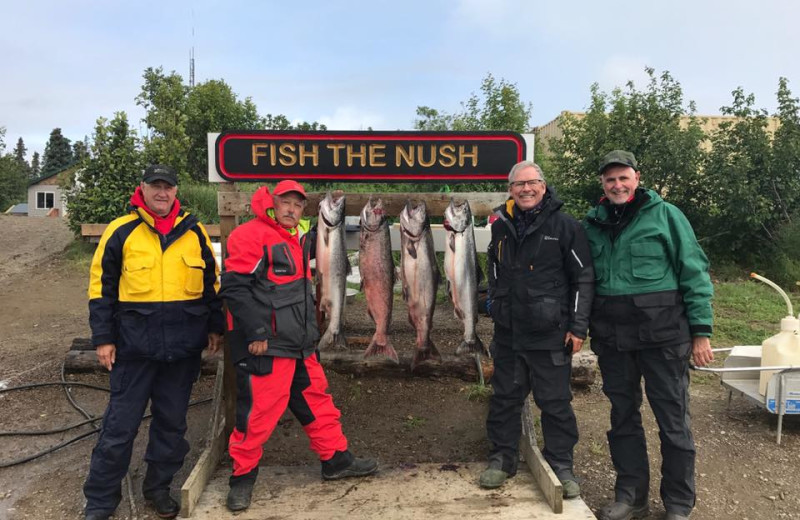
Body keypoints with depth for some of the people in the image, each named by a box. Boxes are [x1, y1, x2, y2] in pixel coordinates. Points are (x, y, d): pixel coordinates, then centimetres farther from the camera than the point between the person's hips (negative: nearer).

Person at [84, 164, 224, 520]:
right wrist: (103, 338, -3)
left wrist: (215, 327, 12)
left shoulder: (194, 232, 7)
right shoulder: (121, 231, -1)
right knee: (121, 422, 3)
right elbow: (101, 286, 1)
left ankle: (158, 487, 29)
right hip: (135, 344, -2)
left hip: (183, 345, 3)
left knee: (173, 421, 12)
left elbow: (211, 282, 14)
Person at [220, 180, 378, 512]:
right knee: (259, 413, -3)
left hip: (300, 344, 9)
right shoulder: (251, 235, -11)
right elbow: (235, 288, -18)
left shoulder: (298, 240, 17)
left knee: (317, 402, 16)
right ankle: (242, 478, 15)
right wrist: (255, 332, -20)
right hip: (264, 346, -9)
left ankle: (336, 460, 29)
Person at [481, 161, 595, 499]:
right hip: (508, 333, 5)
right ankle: (502, 458, 27)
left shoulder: (565, 226, -5)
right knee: (505, 398, 13)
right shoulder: (501, 226, 8)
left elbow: (584, 278, -5)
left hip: (550, 334, -4)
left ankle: (561, 465, 20)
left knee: (555, 402, 5)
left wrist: (578, 326, -9)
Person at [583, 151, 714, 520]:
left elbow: (694, 272, -3)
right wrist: (585, 328, 10)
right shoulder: (593, 223, 9)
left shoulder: (664, 215, -1)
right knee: (623, 418, 13)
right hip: (612, 337, 4)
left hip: (662, 335, -4)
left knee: (673, 421, 5)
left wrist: (701, 330, -7)